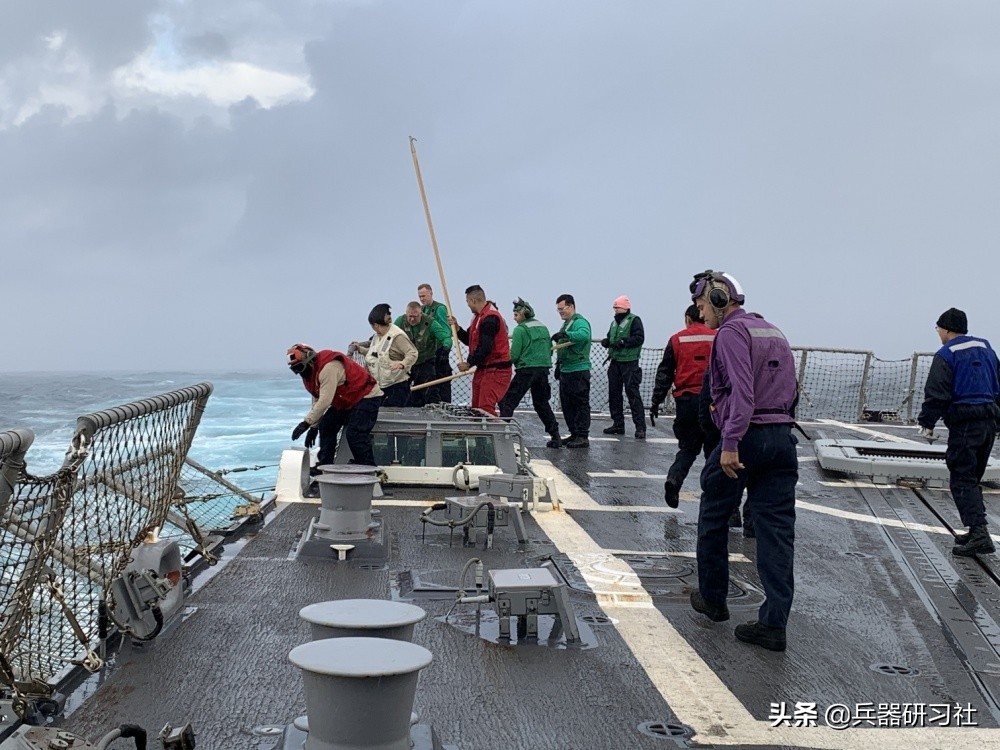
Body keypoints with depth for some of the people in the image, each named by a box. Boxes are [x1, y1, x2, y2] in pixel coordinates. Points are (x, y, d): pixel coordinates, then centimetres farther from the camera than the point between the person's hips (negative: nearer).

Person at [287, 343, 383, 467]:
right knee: (326, 426, 7)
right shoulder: (309, 372, 3)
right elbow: (317, 400, 10)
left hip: (367, 397, -11)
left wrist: (306, 423, -32)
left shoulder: (328, 368, -29)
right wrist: (313, 426, 7)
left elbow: (325, 400, -33)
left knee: (354, 435, -21)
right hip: (345, 401, 11)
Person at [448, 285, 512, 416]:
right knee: (476, 409, 8)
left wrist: (469, 364, -12)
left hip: (495, 371, -10)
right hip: (483, 369, 10)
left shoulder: (490, 318, -18)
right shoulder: (480, 317, 16)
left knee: (486, 409, -17)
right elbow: (470, 340, 20)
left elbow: (485, 348, -22)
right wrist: (456, 327, 6)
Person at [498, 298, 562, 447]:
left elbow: (514, 355, -11)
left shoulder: (520, 329, -8)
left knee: (508, 401, -1)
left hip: (526, 370, -7)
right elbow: (550, 350, 17)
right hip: (544, 369, 7)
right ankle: (555, 436, 17)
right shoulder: (543, 327, 14)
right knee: (542, 403, 18)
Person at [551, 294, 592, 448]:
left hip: (579, 371, -10)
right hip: (566, 370, 10)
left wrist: (565, 334, -39)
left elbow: (584, 335, -33)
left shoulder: (580, 322, -10)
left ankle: (583, 437, -2)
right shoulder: (566, 324, 20)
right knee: (567, 404, 12)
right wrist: (558, 365, 27)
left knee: (581, 404, -5)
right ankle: (574, 434, 21)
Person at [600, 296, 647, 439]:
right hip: (615, 362, 8)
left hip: (629, 362, -8)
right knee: (614, 393, 10)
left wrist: (623, 341, -23)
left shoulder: (634, 320, -5)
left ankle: (640, 426, -9)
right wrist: (606, 341, 3)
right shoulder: (614, 322, 18)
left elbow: (639, 338, -15)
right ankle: (618, 424, 19)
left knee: (632, 393, -10)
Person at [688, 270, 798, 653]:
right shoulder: (774, 332, 18)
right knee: (777, 529, 3)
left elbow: (742, 391, -20)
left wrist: (730, 444, -23)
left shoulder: (731, 332, -8)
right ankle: (773, 622, 2)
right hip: (783, 437, 7)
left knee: (713, 519, 13)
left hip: (744, 438, -7)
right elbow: (791, 389, 18)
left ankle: (713, 599, 26)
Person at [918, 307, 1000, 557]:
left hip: (964, 424, -8)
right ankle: (977, 532, 19)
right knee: (972, 479, 17)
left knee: (962, 480, -6)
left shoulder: (946, 355, -7)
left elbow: (936, 394, -12)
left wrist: (926, 423, -2)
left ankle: (979, 534, -17)